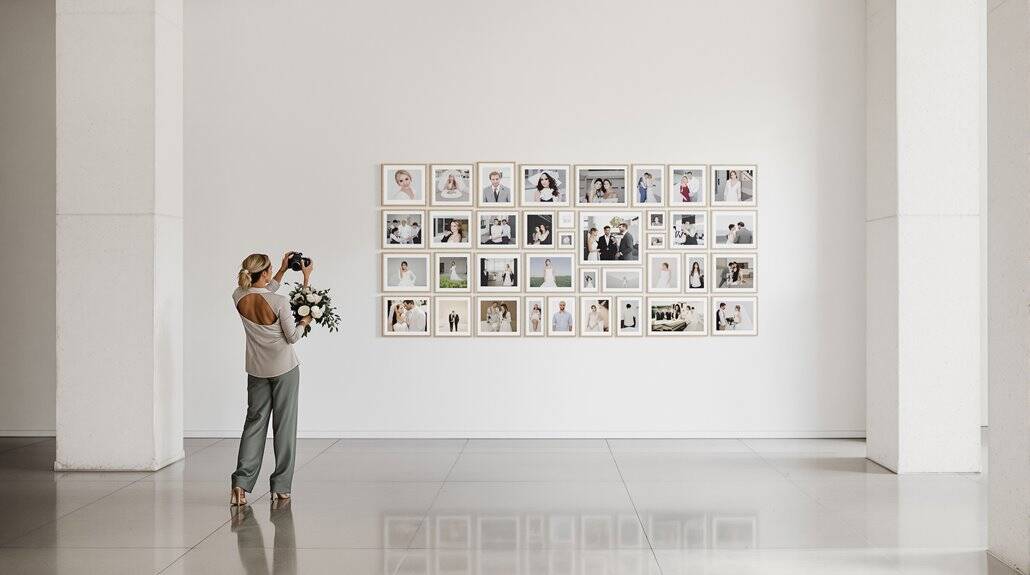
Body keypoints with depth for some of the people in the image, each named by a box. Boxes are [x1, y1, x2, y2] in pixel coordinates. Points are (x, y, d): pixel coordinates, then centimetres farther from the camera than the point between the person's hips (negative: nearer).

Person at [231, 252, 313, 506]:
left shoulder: (239, 297, -7)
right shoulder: (280, 302, -21)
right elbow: (292, 337, -10)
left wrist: (283, 269, 18)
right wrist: (305, 320, 7)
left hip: (257, 370, 4)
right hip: (285, 369, -4)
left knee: (255, 421, 11)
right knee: (284, 425, 5)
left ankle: (241, 482, -4)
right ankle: (280, 487, 9)